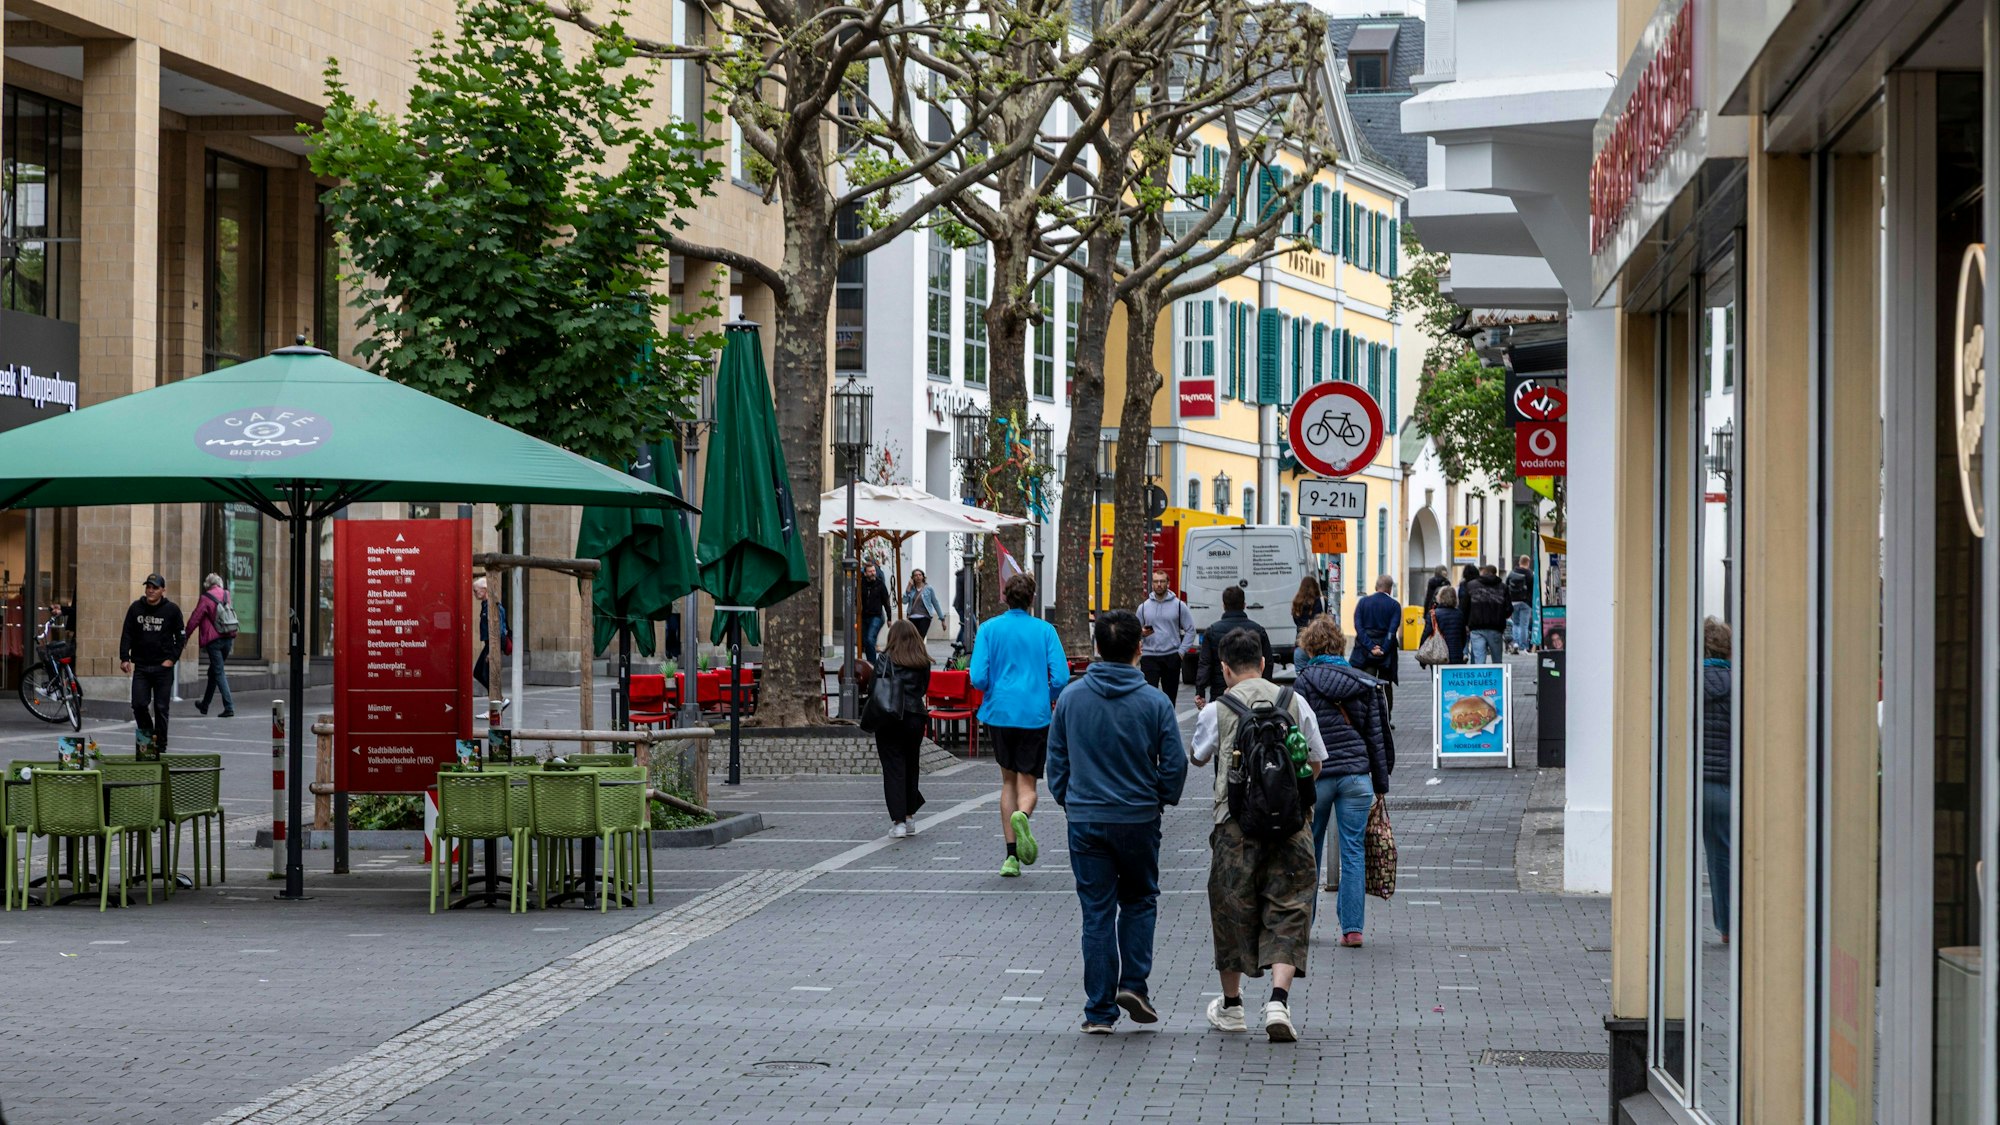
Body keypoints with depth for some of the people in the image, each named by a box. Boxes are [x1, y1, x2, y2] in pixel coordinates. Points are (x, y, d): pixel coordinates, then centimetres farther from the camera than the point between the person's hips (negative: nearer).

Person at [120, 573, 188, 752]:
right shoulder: (136, 608, 4)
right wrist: (124, 658, -6)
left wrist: (172, 658, -5)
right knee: (139, 704, -6)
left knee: (161, 708, 0)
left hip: (163, 667, -2)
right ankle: (147, 736, 16)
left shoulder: (172, 610, -1)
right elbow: (127, 634, 6)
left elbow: (181, 636, 5)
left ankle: (160, 745, 8)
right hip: (141, 667, 2)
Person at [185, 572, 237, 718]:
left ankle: (229, 707, -12)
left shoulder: (205, 598, -8)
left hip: (213, 639, -6)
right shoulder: (226, 595, 7)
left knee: (219, 673, -3)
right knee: (214, 671, 19)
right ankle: (205, 704, 31)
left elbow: (194, 619, -6)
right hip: (228, 638, 6)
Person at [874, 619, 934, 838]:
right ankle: (909, 816, 23)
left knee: (893, 769, -1)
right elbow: (925, 689, 9)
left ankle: (898, 821, -7)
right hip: (915, 718, 3)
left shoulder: (887, 659, -6)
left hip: (889, 719, -3)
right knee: (911, 767, 17)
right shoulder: (923, 662, 3)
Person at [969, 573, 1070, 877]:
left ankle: (1011, 856, 12)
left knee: (1009, 780, 16)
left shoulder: (989, 629, 0)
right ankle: (1022, 815, -31)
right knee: (1027, 783, 6)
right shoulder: (1045, 630, -1)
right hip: (1035, 715, -1)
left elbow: (978, 678, -7)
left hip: (999, 712, 1)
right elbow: (1060, 677, -7)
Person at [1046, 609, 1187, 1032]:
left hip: (1085, 820, 1)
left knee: (1097, 913, 5)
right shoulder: (1154, 703, -9)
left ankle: (1099, 1010, 5)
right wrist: (1161, 800, 12)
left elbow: (1056, 759, 4)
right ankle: (1133, 983, 5)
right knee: (1139, 901, 19)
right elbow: (1175, 764, -6)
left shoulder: (1071, 697, -3)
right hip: (1138, 819, -1)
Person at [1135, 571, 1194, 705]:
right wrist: (1141, 632, -13)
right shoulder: (1144, 607, 7)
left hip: (1171, 657, 0)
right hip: (1149, 657, 0)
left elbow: (1190, 630, 3)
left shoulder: (1179, 605, 2)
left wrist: (1181, 651, -6)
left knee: (1170, 695, 10)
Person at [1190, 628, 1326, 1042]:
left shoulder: (1217, 711, 0)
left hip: (1236, 822, -1)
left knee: (1231, 909, 13)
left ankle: (1231, 1006, 25)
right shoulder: (1295, 702, 5)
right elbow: (1316, 763, 13)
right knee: (1288, 910, 2)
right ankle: (1279, 1000, -16)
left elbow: (1197, 758, 18)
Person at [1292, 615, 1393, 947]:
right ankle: (1352, 927, 0)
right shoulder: (1363, 682, 6)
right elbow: (1376, 735, 8)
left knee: (1309, 849, 12)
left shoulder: (1306, 680, -4)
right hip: (1357, 776, 2)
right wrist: (1381, 782, 13)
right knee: (1353, 851, 3)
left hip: (1317, 775, -2)